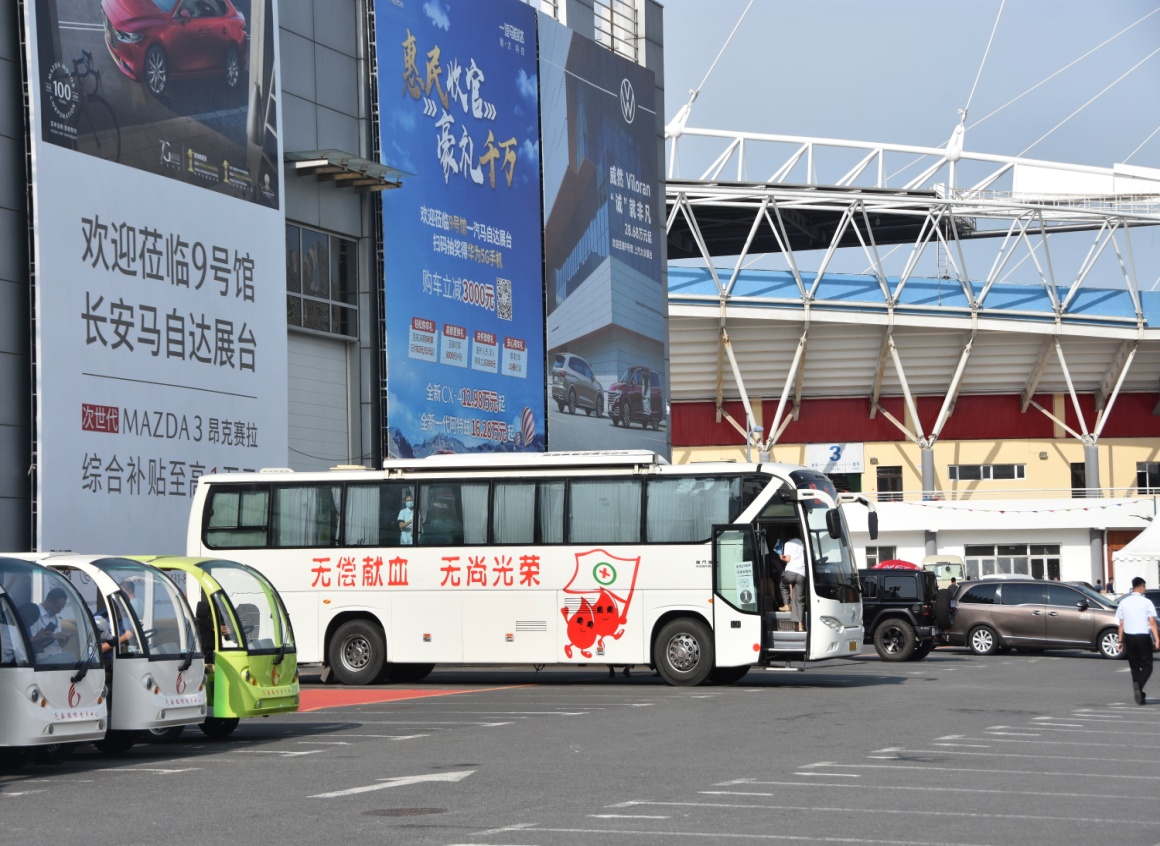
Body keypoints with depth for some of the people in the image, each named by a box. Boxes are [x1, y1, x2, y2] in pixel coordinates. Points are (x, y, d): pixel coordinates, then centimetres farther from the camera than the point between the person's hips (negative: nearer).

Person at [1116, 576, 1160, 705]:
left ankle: (1139, 694, 9)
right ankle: (1139, 685, -24)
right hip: (1143, 636, -4)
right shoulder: (1146, 602, -6)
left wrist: (1121, 640, 10)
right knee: (1147, 666, 2)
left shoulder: (1123, 602, 4)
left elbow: (1121, 623, 5)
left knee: (1134, 666, 13)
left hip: (1129, 637, 4)